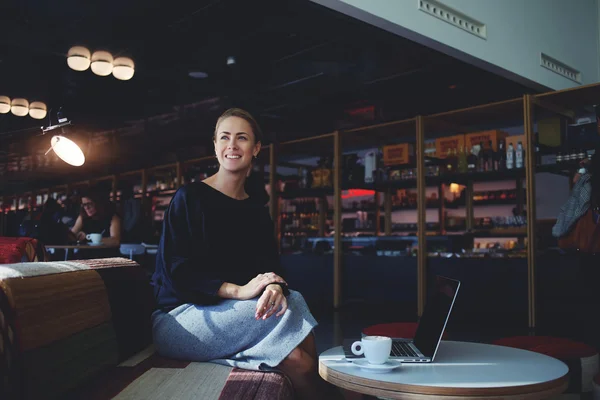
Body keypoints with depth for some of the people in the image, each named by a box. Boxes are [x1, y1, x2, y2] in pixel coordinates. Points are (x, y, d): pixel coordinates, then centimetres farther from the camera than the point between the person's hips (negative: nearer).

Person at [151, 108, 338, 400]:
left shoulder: (257, 209, 12)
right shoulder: (189, 197, -4)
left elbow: (271, 265, 2)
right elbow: (177, 270, -13)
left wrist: (275, 286, -23)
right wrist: (238, 291, -24)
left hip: (237, 313, 5)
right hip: (184, 315, -5)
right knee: (292, 306, -24)